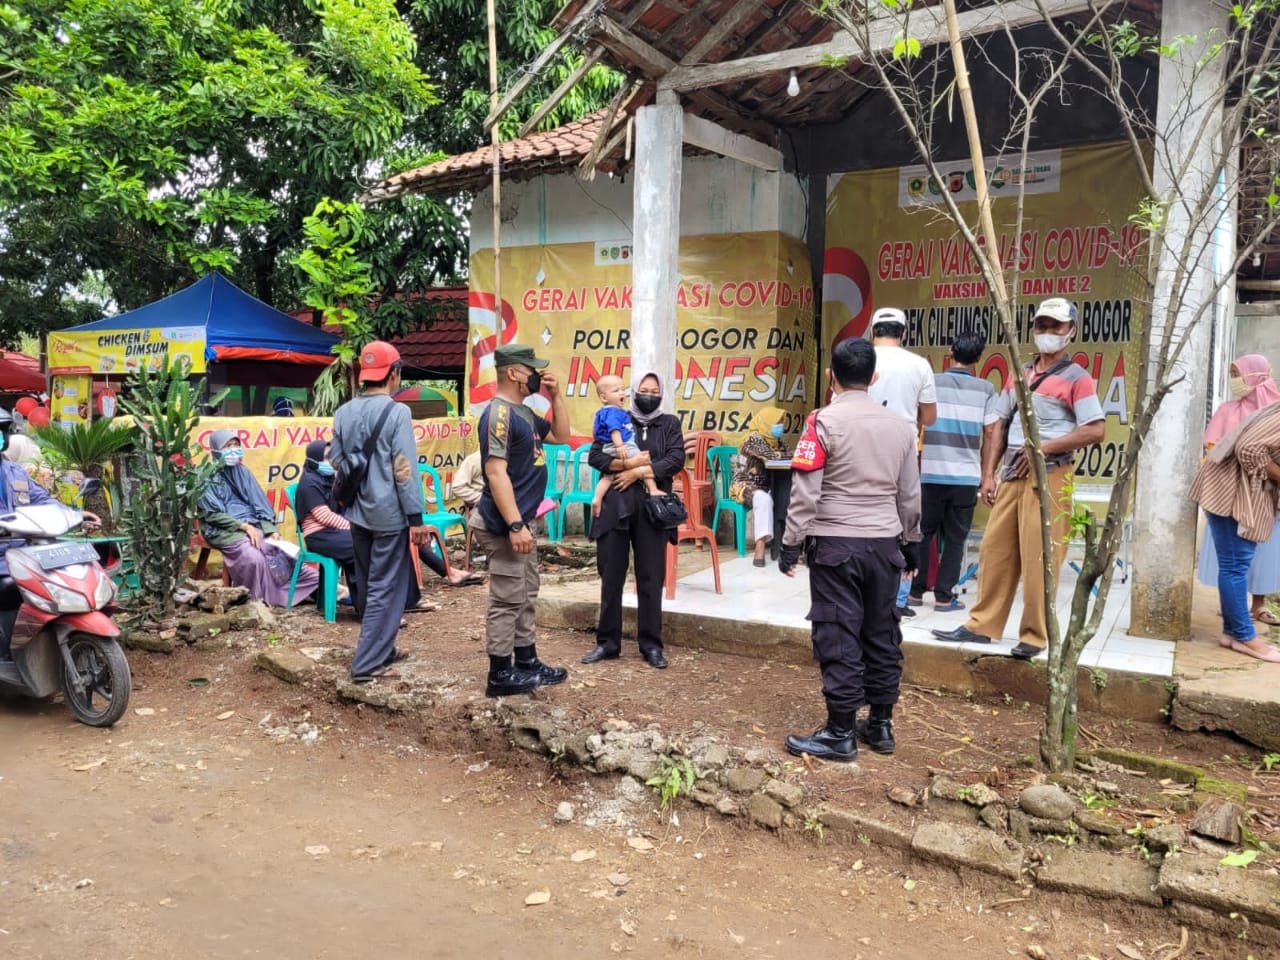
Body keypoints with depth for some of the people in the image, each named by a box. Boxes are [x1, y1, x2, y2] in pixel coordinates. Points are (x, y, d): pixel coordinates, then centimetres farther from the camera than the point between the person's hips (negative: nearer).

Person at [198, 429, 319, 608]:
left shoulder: (242, 472, 14)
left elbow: (259, 503, 9)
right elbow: (212, 515, -8)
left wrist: (270, 529, -6)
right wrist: (244, 526, -18)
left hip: (253, 526, 5)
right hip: (224, 531, -5)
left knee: (284, 551, -20)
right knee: (254, 557, -31)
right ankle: (261, 600, -15)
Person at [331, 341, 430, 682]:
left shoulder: (343, 413, 6)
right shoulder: (396, 412, -15)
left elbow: (337, 462, 13)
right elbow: (405, 470, -16)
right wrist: (416, 517, -12)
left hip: (358, 513, 7)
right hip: (390, 514, -7)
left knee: (368, 587, 17)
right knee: (386, 589, 0)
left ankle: (381, 649, 29)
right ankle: (368, 663, 1)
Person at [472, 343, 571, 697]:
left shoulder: (524, 412, 12)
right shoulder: (498, 413, -18)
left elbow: (561, 436, 24)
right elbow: (496, 472, -24)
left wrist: (556, 396, 10)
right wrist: (514, 525, -27)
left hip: (520, 520, 11)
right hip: (504, 524, -11)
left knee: (525, 597, 17)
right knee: (506, 601, -3)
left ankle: (527, 663, 28)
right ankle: (500, 676, 7)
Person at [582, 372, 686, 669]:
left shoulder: (670, 424, 10)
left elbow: (676, 460, -4)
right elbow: (594, 456, 0)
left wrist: (638, 472, -12)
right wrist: (628, 462, -15)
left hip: (651, 509, 0)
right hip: (614, 507, 1)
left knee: (651, 579, 3)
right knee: (611, 577, 5)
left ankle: (651, 645, 13)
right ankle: (607, 642, 16)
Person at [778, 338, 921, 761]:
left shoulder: (825, 422, -8)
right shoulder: (900, 426, 7)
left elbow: (805, 492, -12)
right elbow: (910, 495, 12)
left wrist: (790, 544, -5)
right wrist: (909, 543, 22)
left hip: (836, 543, -5)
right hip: (885, 544, 5)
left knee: (838, 636, 0)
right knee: (882, 634, 12)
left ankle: (840, 733, 6)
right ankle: (881, 725, 22)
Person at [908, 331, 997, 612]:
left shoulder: (931, 383, 1)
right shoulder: (986, 389, 1)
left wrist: (913, 464, 17)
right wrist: (987, 474, 11)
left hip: (931, 473, 0)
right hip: (966, 476, 0)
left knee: (922, 534, 11)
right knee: (955, 538, 6)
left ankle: (915, 591, 14)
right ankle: (944, 596, 7)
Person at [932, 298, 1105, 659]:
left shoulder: (1076, 378, -2)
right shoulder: (1019, 374, 17)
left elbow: (1095, 430, -11)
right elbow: (996, 424, 14)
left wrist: (1044, 448, -15)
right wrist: (988, 475, 6)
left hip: (1048, 476, -6)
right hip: (1012, 473, 6)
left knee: (1037, 559, -4)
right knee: (994, 550, 9)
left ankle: (1034, 637, 7)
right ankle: (982, 625, 18)